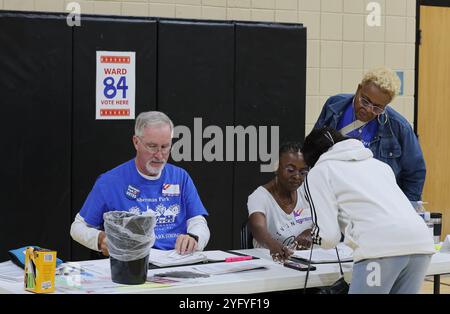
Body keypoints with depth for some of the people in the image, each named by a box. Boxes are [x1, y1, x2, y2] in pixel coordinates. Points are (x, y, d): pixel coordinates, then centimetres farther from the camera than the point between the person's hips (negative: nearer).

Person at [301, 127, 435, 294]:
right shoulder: (376, 162, 34)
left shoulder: (317, 173, 15)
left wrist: (310, 236, 27)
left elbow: (327, 236, 6)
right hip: (421, 243, 6)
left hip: (383, 247, -6)